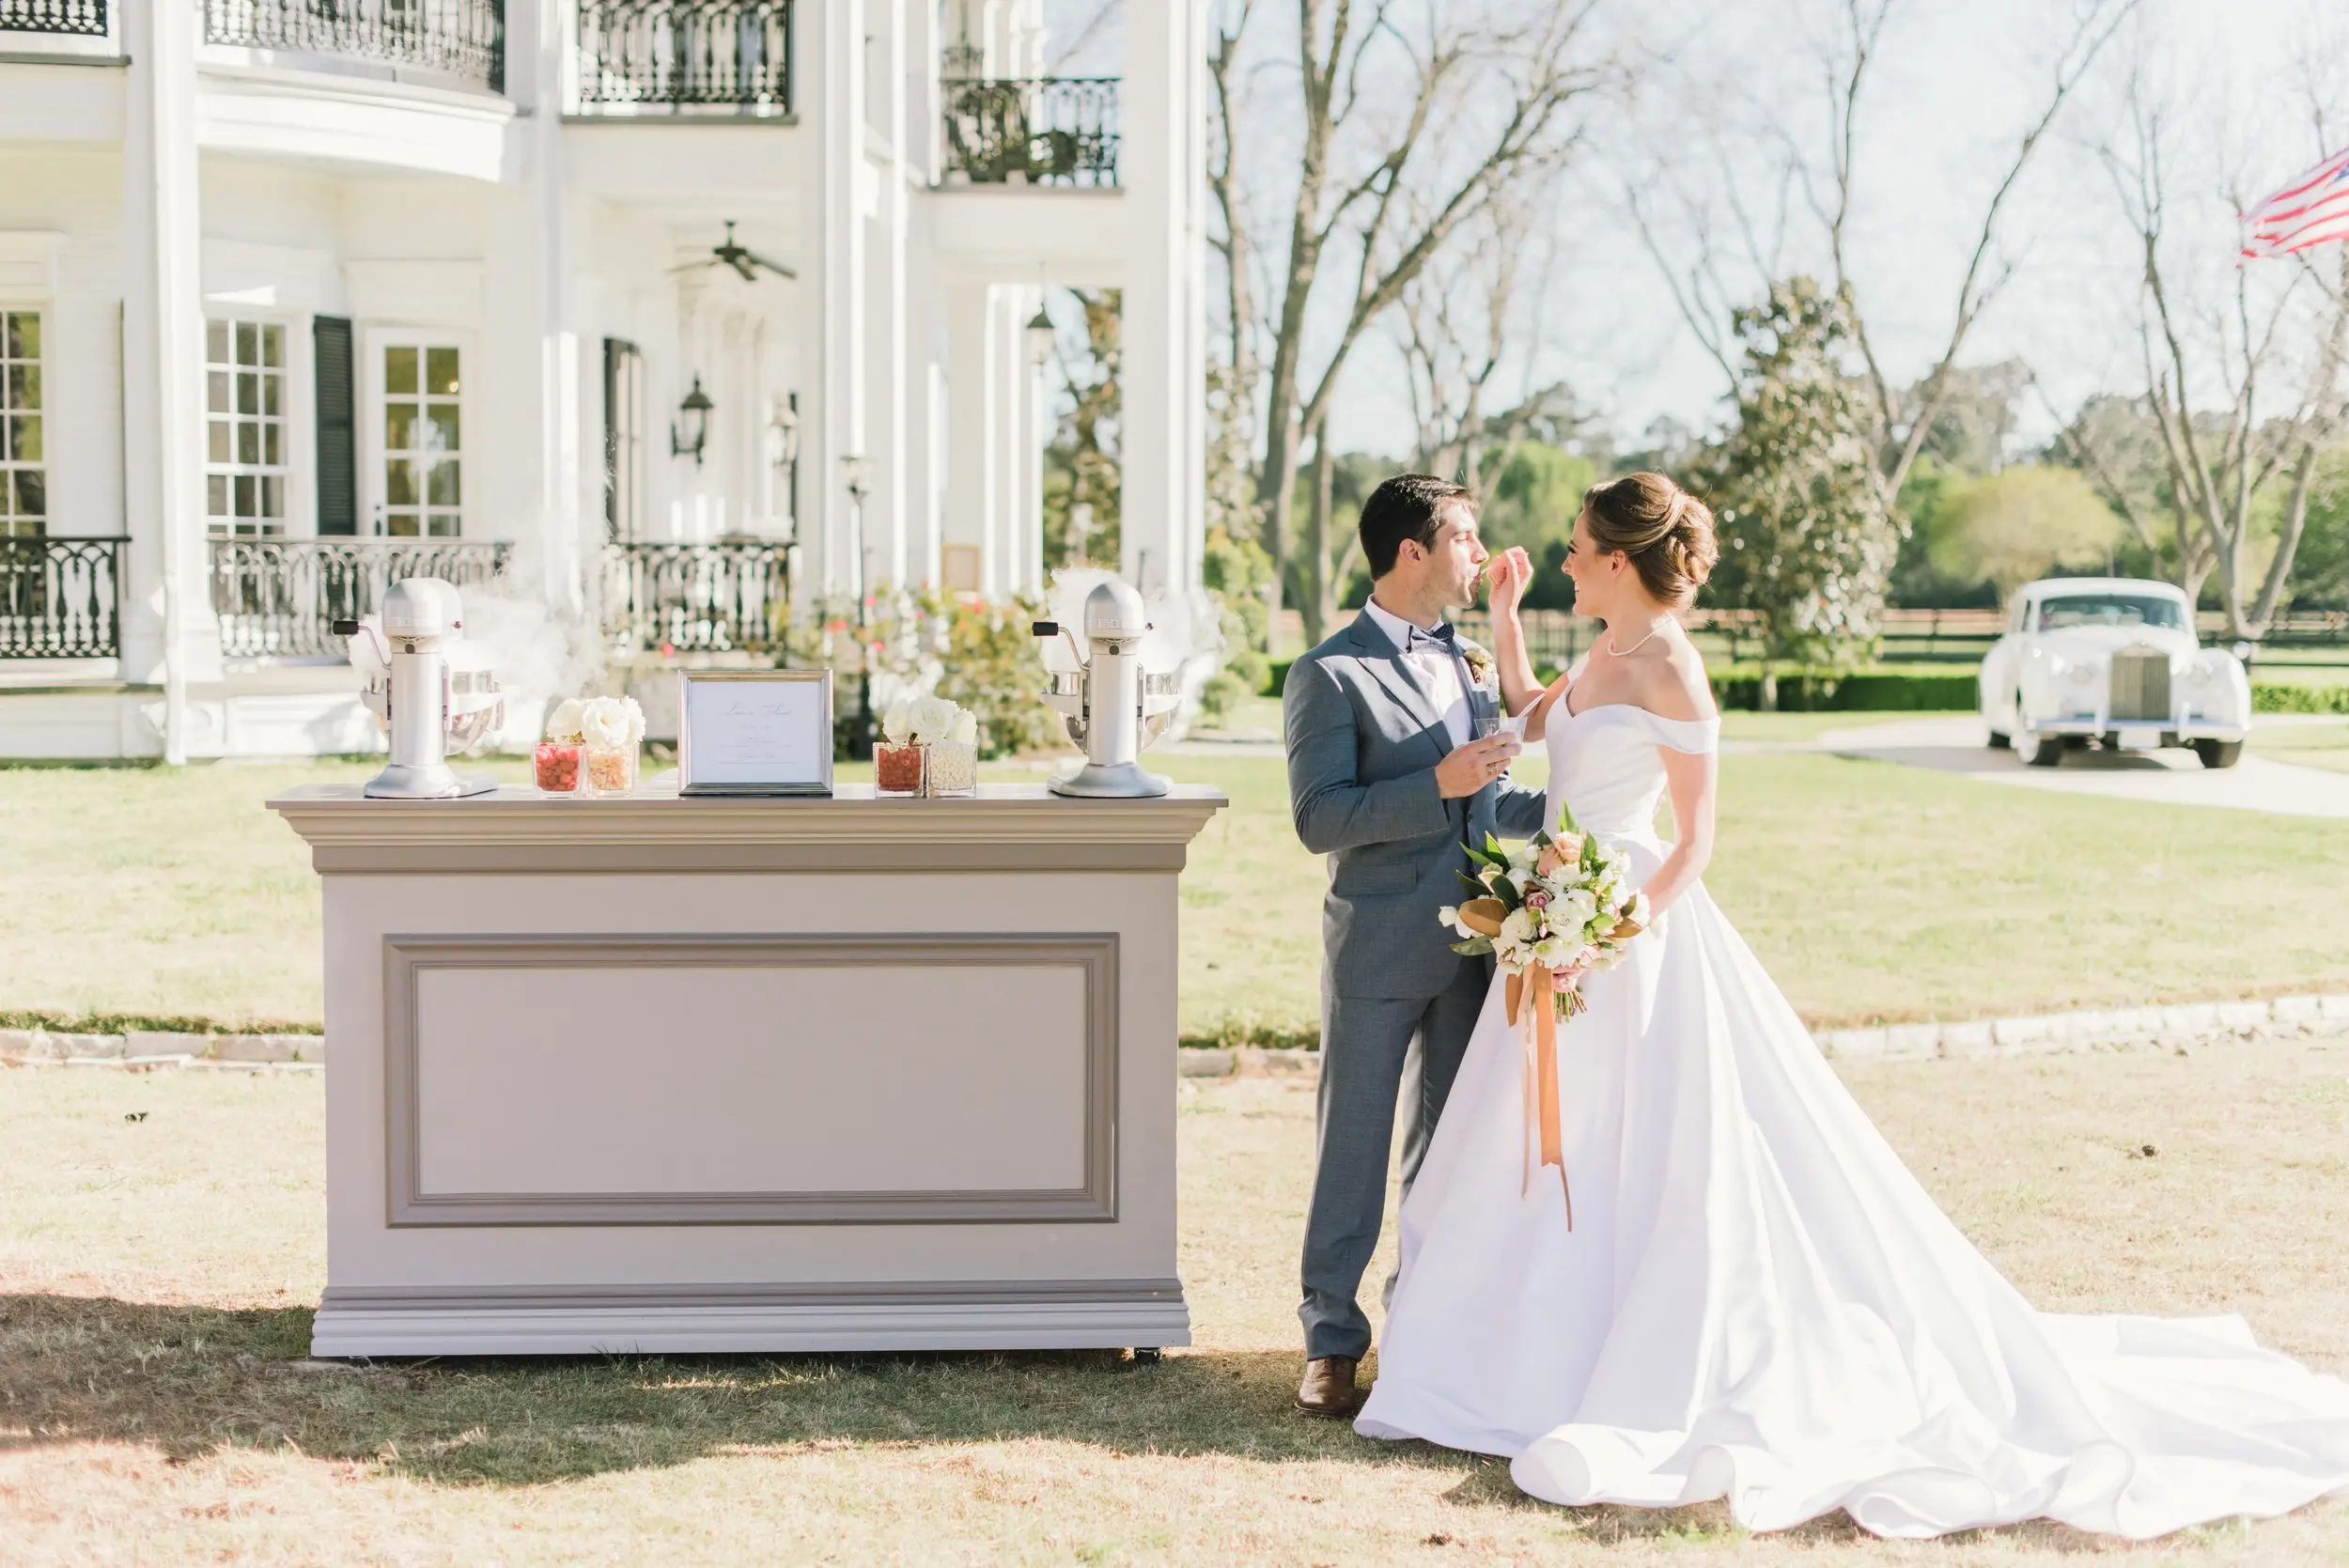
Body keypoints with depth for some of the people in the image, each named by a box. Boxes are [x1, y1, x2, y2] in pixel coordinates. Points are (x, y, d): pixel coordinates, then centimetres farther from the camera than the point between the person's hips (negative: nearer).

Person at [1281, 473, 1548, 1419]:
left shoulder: (1473, 665, 14)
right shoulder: (1330, 676, -9)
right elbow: (1318, 818, -17)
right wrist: (1438, 785, -23)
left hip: (1471, 943, 6)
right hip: (1377, 948, -6)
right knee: (1354, 1145, 1)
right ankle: (1333, 1341, 10)